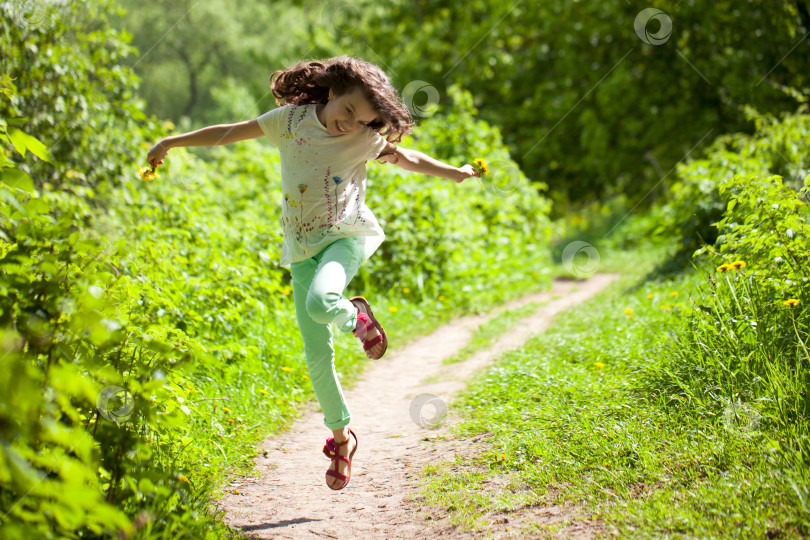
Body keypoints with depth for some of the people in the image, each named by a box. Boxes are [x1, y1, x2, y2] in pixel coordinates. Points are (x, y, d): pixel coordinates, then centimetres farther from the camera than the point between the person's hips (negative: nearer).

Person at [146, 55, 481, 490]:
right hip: (303, 247, 2)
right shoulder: (290, 120, -3)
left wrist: (456, 173, 12)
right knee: (316, 354, 0)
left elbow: (404, 158, 14)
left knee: (320, 303, -36)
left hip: (346, 236, -2)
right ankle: (341, 437, 17)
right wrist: (173, 142, 4)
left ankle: (354, 315, 1)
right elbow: (230, 133, 3)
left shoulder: (366, 139, -3)